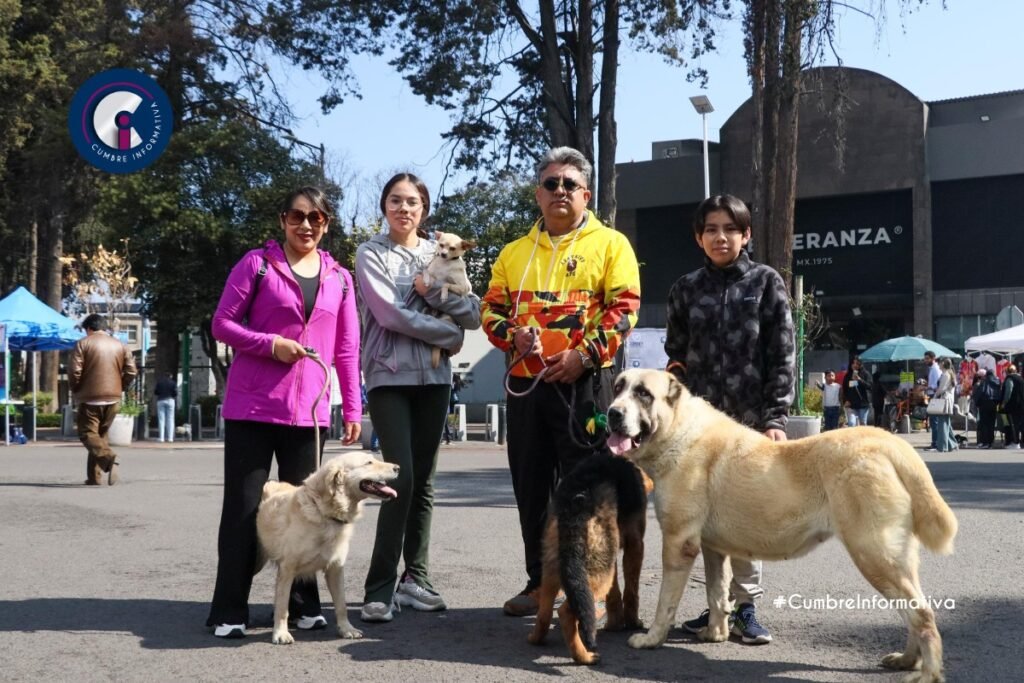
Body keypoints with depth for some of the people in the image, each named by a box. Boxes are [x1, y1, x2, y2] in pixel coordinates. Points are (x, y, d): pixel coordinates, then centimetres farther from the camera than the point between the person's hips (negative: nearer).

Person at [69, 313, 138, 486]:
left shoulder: (83, 344, -3)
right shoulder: (120, 345, 9)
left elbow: (75, 372, -10)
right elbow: (131, 372, 4)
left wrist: (76, 391, 7)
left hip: (90, 399, -5)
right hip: (113, 399, 5)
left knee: (88, 434, -2)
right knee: (100, 435, 15)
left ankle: (109, 457, -30)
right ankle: (95, 477, 13)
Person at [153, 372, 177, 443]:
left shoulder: (159, 382, 4)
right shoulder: (172, 383, 3)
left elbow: (155, 392, 3)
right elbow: (175, 393, -3)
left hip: (160, 401, 0)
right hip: (170, 400, 0)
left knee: (161, 420, 1)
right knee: (170, 419, 2)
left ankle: (161, 438, -5)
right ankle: (170, 438, -4)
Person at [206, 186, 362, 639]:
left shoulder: (339, 279, 11)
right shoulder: (256, 264, 1)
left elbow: (347, 349, 11)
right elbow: (222, 323, -1)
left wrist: (352, 409, 7)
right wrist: (270, 344, -15)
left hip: (309, 411, 3)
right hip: (252, 407, -3)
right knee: (244, 507, 0)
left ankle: (303, 604, 21)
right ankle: (229, 610, 7)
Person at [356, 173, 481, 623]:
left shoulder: (438, 255, 14)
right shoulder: (371, 254, 2)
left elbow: (474, 316, 5)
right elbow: (390, 313, -12)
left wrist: (435, 290, -10)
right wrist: (449, 335, -6)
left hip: (434, 378, 4)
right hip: (389, 377, -4)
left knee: (424, 481, 6)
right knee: (401, 478, -14)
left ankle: (415, 578, 14)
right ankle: (380, 589, -9)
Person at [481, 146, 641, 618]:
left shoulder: (609, 244, 4)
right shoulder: (515, 252, 17)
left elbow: (624, 308, -5)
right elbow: (492, 309, 16)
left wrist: (584, 354, -14)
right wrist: (513, 336, -5)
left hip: (584, 382, -5)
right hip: (525, 382, 5)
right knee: (531, 487, 10)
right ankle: (539, 581, 21)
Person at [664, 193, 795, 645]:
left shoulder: (766, 282, 4)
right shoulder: (686, 289, 11)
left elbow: (783, 355, 0)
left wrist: (776, 417, -9)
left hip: (751, 418, -2)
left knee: (746, 512, -2)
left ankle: (744, 605, 6)